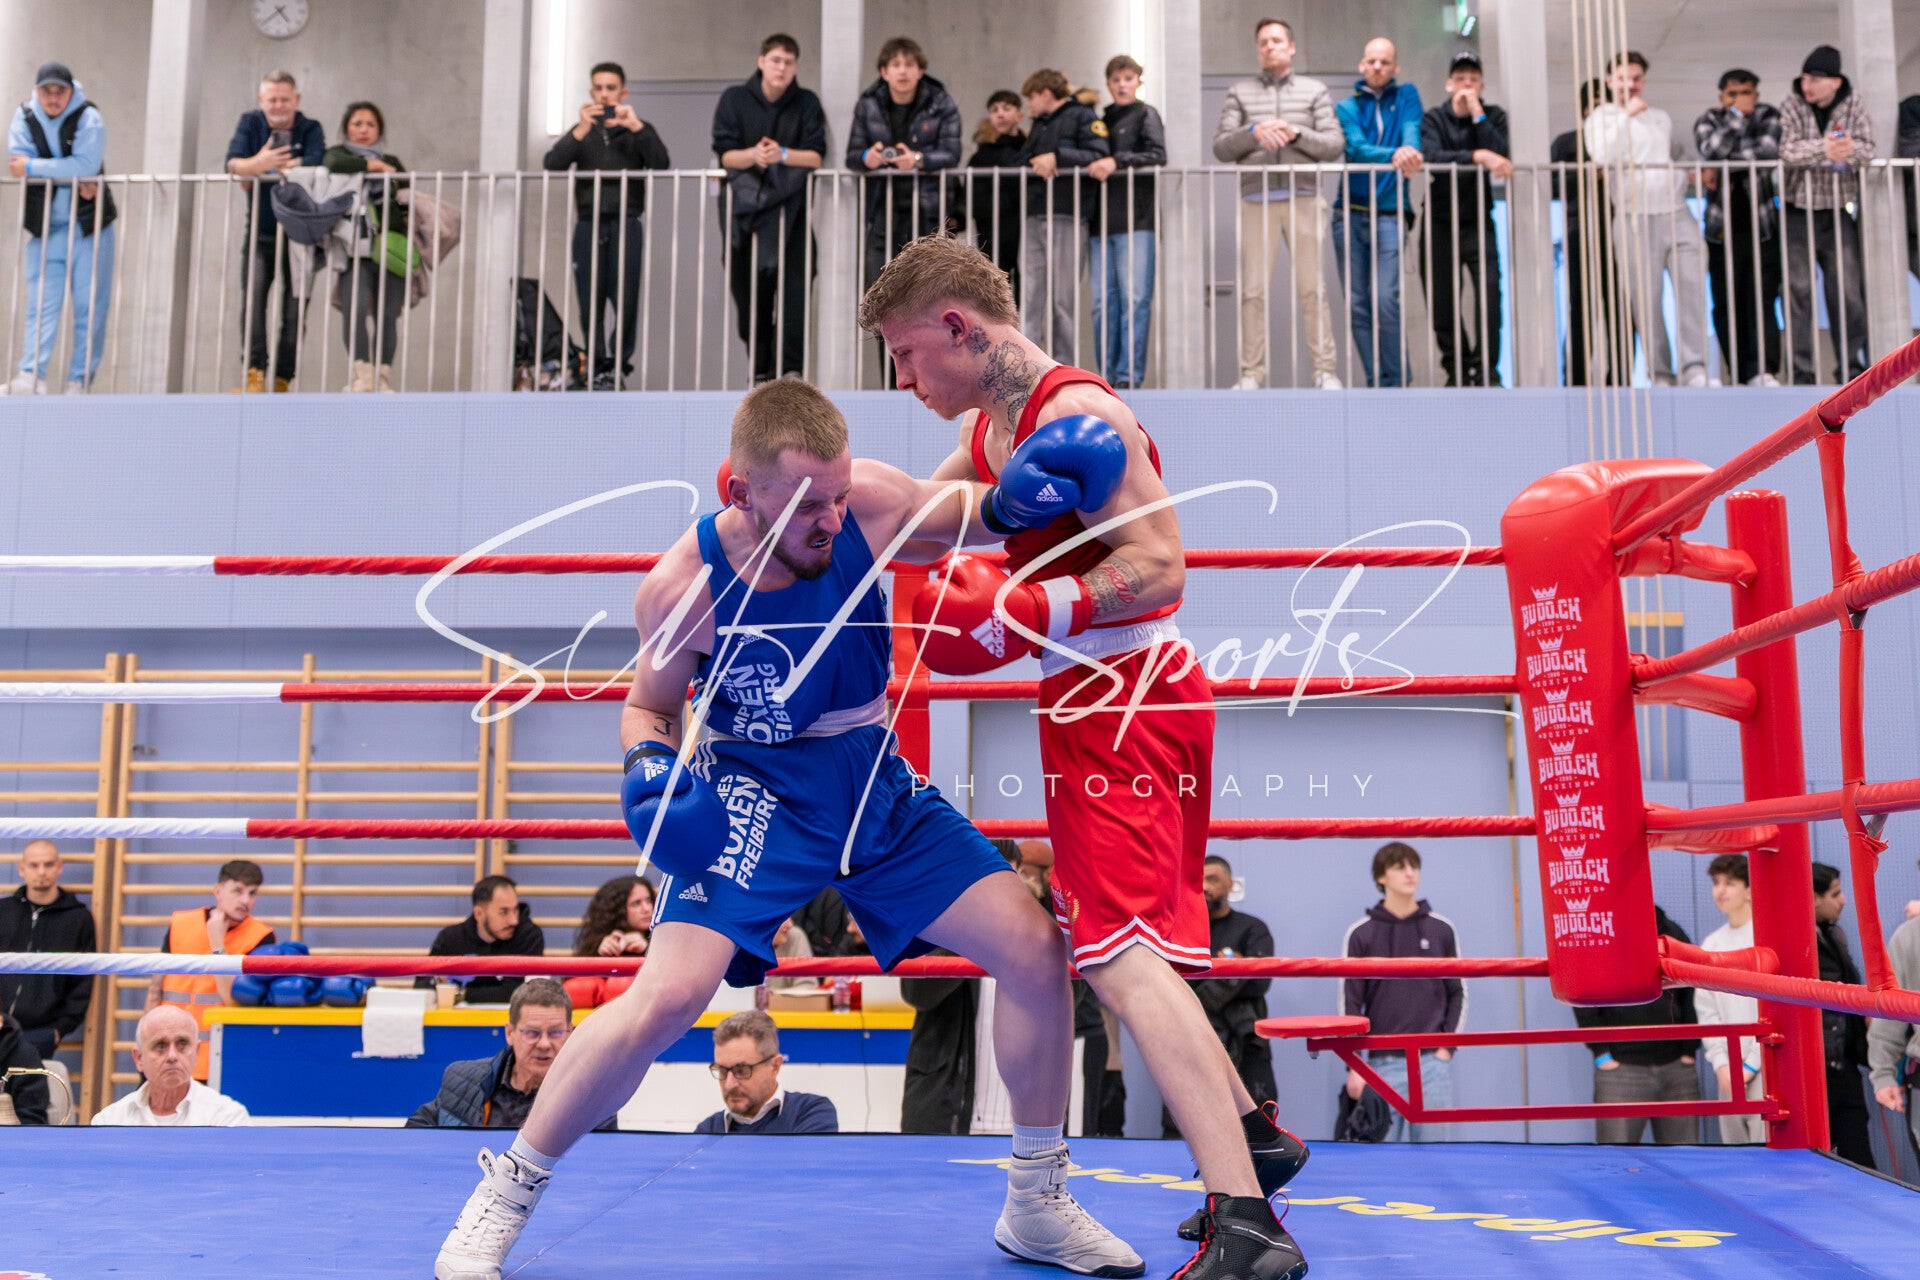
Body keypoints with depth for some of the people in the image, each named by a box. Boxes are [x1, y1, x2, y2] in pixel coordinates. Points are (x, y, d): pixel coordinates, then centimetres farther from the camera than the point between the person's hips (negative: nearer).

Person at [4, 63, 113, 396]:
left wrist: (33, 167, -16)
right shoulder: (24, 116, 4)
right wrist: (70, 176, -18)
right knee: (41, 303, -4)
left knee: (91, 305, -2)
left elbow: (86, 165, -20)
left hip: (89, 224, -2)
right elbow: (17, 162, -9)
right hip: (45, 227, 2)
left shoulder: (88, 117, -7)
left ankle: (79, 380, 4)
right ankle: (32, 376, -11)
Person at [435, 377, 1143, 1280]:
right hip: (755, 797, -4)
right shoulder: (683, 586, -19)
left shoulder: (868, 503, -16)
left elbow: (978, 512, 4)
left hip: (878, 787, 4)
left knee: (1036, 950, -4)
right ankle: (503, 1195, 3)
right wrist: (652, 766, -22)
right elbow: (649, 704, 0)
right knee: (668, 997, -23)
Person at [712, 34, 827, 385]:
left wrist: (783, 154, -21)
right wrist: (752, 155, -23)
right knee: (749, 290, 0)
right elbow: (725, 154, -3)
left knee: (794, 285, -13)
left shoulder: (807, 103, 4)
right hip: (746, 202, 1)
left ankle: (791, 366, -12)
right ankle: (760, 369, 7)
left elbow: (815, 156, -4)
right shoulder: (734, 99, 3)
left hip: (791, 203, -1)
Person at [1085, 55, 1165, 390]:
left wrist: (1118, 161, -16)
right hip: (1101, 220, 5)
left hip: (1136, 220, -5)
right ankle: (1107, 372, 4)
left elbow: (1157, 155, -7)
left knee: (1134, 298, -10)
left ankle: (1130, 373, -10)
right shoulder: (1101, 120, 23)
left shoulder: (1146, 115, 7)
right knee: (1103, 300, 1)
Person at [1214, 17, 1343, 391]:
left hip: (1303, 198, -1)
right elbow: (1221, 148, 5)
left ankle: (1325, 371, -1)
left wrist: (1296, 134, -11)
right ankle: (1251, 373, 1)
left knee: (1312, 287, -4)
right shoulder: (1240, 93, 14)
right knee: (1253, 289, -2)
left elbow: (1335, 145, 4)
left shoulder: (1315, 91, 13)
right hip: (1256, 200, 1)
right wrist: (1252, 133, -13)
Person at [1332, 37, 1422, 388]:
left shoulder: (1406, 96, 12)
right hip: (1349, 214, 2)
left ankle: (1394, 384, -8)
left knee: (1386, 300, -14)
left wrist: (1409, 151, -31)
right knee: (1358, 304, 0)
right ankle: (1375, 384, 6)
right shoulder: (1347, 107, 9)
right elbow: (1357, 148, -9)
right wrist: (1394, 156, -28)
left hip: (1388, 214, -2)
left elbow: (1411, 132, -7)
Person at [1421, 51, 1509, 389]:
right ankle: (1457, 369, 17)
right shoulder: (1433, 118, 0)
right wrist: (1476, 157, -34)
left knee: (1489, 288, -18)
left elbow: (1500, 155, -15)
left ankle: (1486, 369, -13)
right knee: (1441, 301, 2)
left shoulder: (1493, 116, 5)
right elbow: (1431, 156, -21)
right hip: (1440, 222, 0)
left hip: (1478, 221, 0)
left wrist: (1477, 114, -14)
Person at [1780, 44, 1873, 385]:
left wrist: (1849, 149, -27)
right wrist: (1824, 149, -32)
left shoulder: (1853, 104, 2)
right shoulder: (1793, 105, -4)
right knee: (1799, 290, -5)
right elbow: (1787, 150, -17)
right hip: (1799, 211, -2)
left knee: (1848, 291, 1)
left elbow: (1867, 148, -5)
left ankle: (1851, 366, 10)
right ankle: (1801, 370, -2)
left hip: (1838, 210, 2)